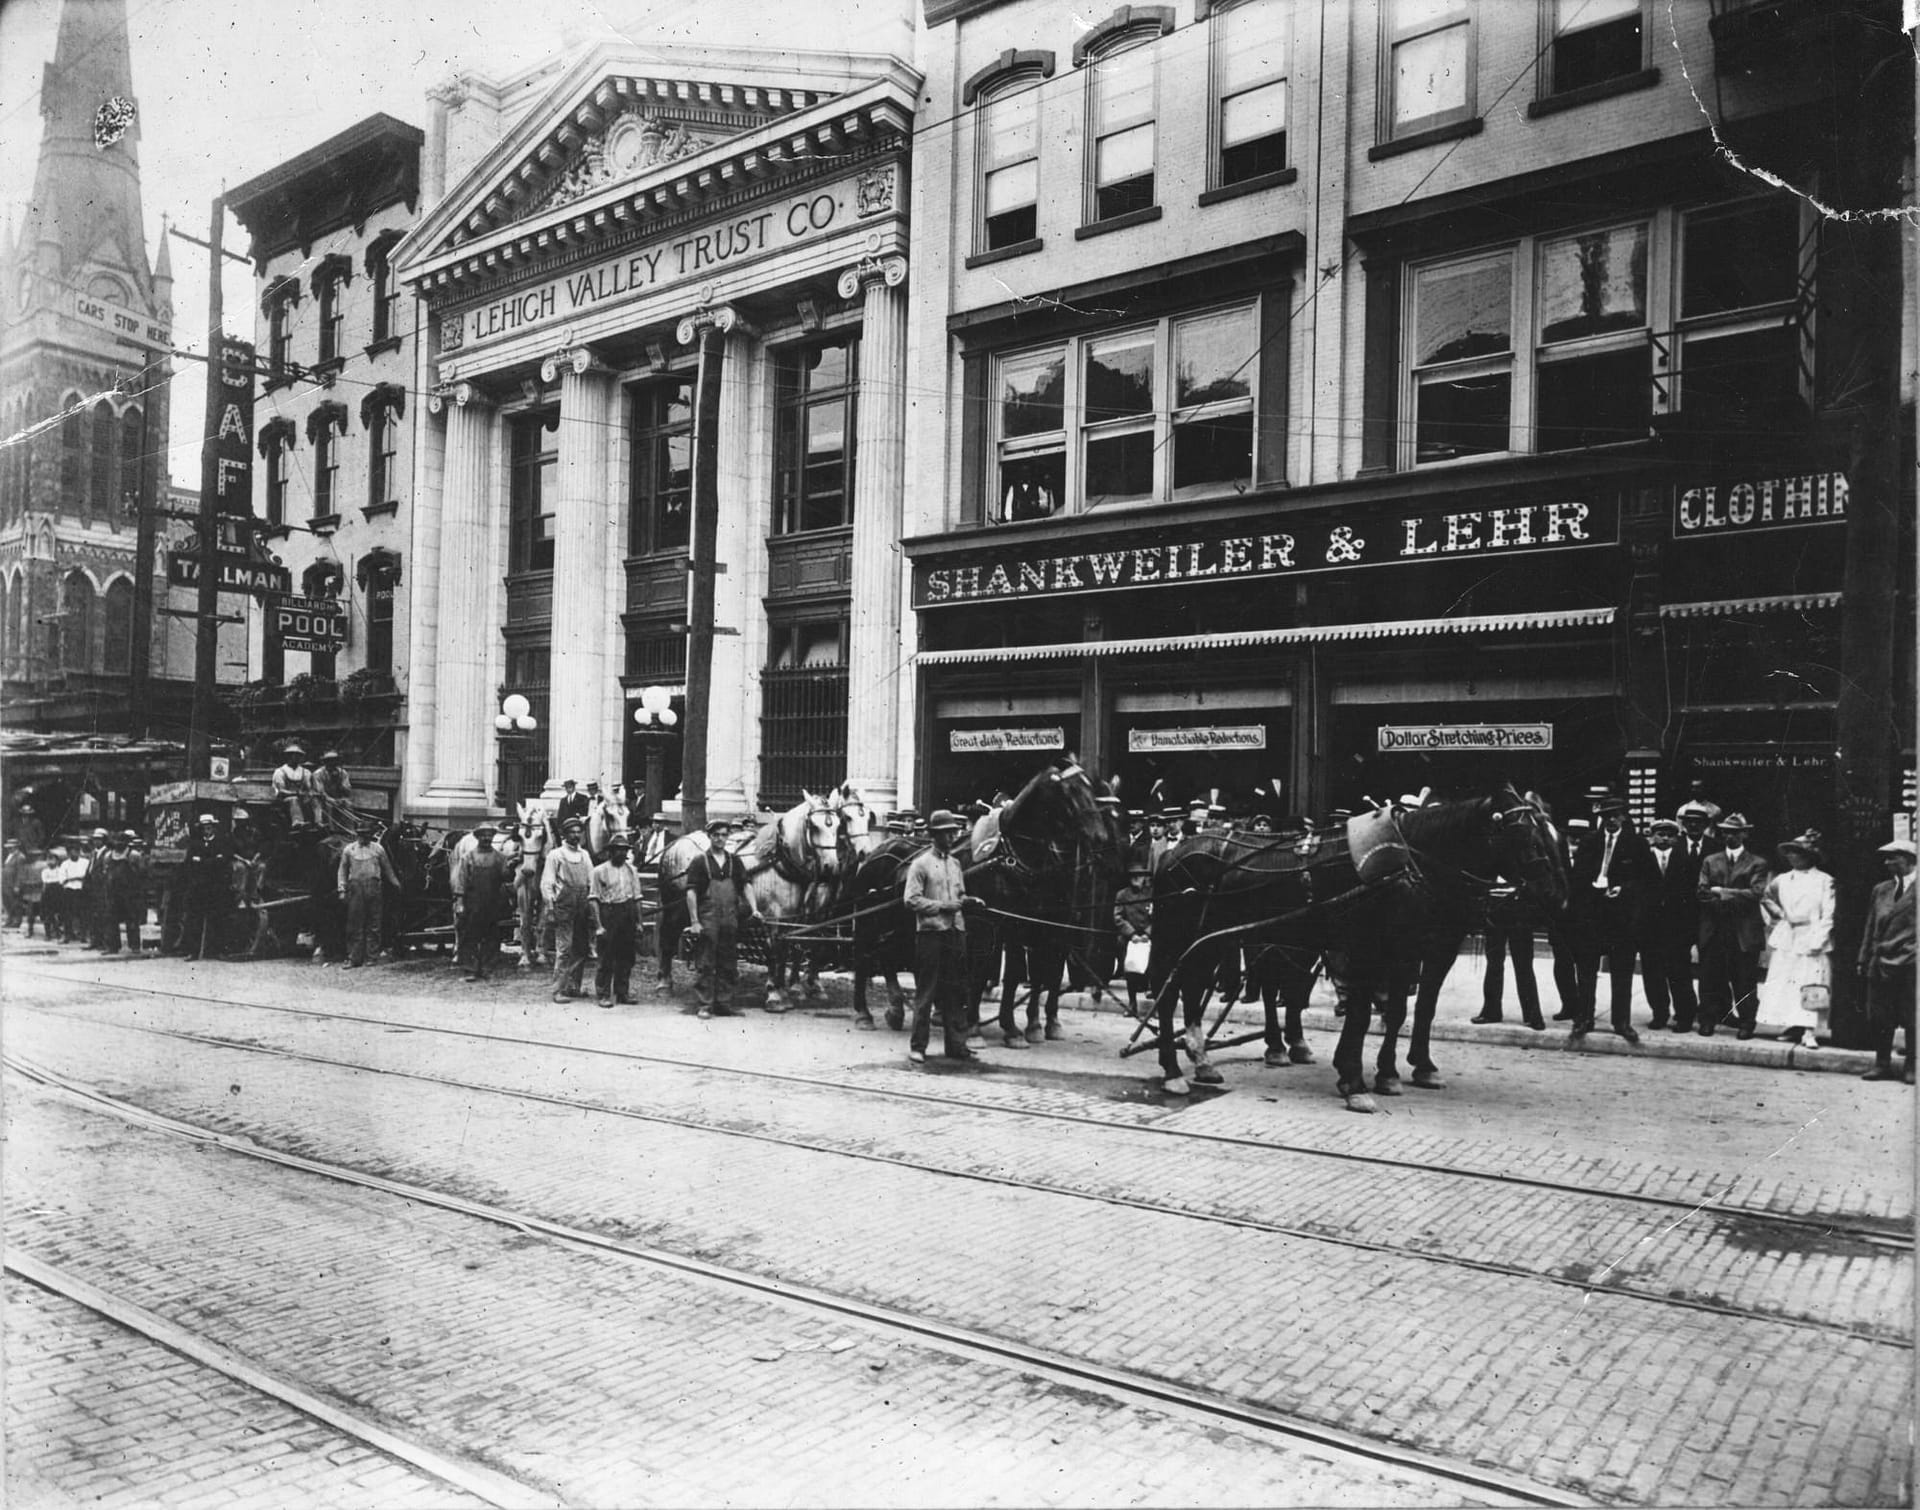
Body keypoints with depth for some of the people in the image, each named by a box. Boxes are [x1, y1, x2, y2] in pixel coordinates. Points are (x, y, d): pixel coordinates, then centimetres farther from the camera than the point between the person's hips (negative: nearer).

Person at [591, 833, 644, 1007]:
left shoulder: (632, 870, 12)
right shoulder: (600, 871, -2)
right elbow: (594, 899, -5)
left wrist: (638, 922, 9)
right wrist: (599, 925, -11)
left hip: (628, 915, 4)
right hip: (608, 913, -4)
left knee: (626, 957, 7)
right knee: (607, 958, -3)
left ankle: (622, 993, 17)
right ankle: (603, 994, 6)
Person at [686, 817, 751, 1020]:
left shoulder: (735, 861, 10)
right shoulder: (700, 861, -3)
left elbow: (745, 888, 13)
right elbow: (691, 892, -6)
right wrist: (694, 922, -11)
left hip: (730, 919, 4)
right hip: (707, 920, -4)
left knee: (728, 964, 8)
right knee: (705, 965, -1)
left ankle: (724, 1003, 16)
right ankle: (705, 1005, 4)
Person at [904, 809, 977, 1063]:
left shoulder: (955, 863, 14)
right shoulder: (921, 864, -5)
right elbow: (912, 901, -12)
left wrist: (968, 901, 1)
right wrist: (943, 906, -17)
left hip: (956, 931, 6)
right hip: (931, 931, -6)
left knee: (956, 992, 8)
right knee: (926, 992, 0)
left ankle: (956, 1044, 15)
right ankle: (917, 1046, 8)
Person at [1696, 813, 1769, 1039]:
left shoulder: (1757, 864, 6)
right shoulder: (1710, 861, 15)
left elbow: (1755, 893, -8)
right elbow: (1702, 892, 4)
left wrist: (1721, 892, -12)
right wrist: (1733, 900, -11)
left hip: (1744, 933, -2)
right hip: (1713, 932, 3)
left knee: (1744, 981, 0)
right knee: (1710, 978, 2)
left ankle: (1746, 1024, 10)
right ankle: (1708, 1021, 9)